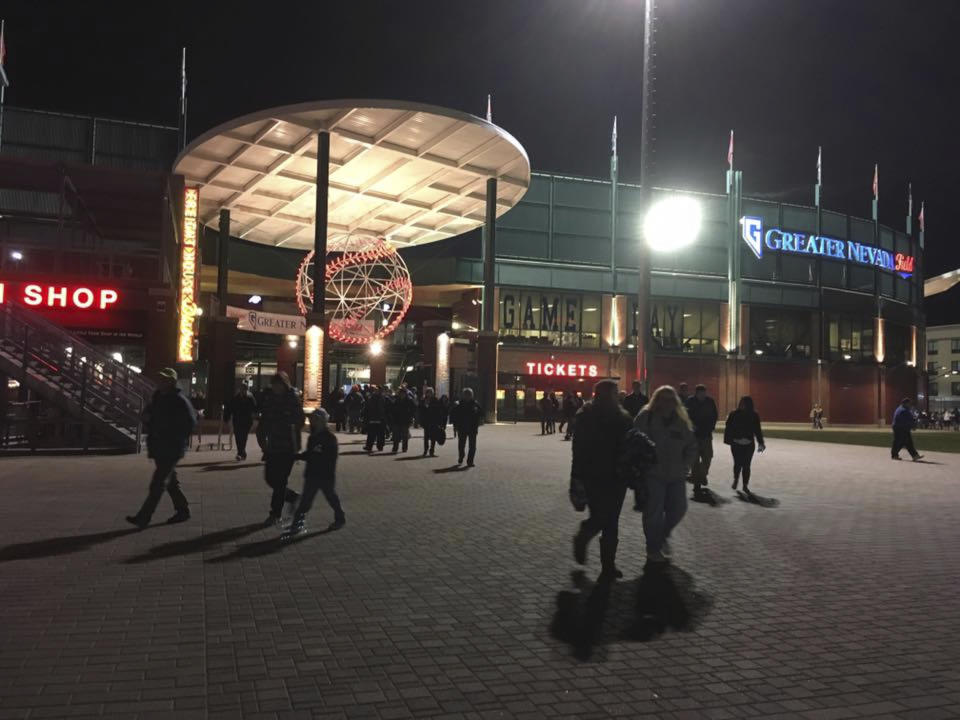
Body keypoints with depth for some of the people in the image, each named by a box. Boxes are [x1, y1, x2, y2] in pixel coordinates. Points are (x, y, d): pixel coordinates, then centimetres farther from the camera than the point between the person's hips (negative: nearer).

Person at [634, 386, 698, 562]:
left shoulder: (682, 421, 4)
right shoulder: (645, 418, -9)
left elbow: (692, 446, 13)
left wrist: (685, 465, 2)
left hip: (676, 475, 4)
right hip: (653, 474, -4)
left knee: (678, 509, 7)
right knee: (654, 512, -1)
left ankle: (663, 535, 36)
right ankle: (653, 549, 17)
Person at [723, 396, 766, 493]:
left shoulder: (754, 416, 2)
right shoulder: (734, 415, -4)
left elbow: (757, 430, 6)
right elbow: (728, 428, -3)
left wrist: (760, 443, 2)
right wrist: (729, 440, -10)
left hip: (749, 445, 1)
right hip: (736, 444, -1)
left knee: (746, 465, 3)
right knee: (738, 463, -3)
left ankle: (745, 485, 16)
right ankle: (736, 479, 27)